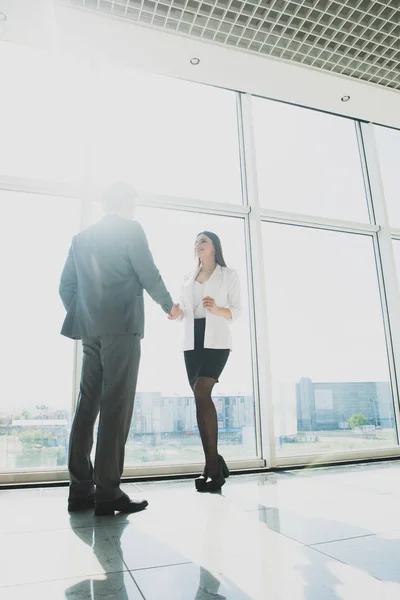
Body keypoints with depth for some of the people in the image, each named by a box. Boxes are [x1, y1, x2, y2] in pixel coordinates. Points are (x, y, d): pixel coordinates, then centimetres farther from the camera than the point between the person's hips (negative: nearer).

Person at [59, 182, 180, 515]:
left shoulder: (81, 238, 18)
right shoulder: (131, 229, 1)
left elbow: (66, 287, 15)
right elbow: (149, 275, -4)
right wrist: (169, 305, 11)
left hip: (91, 331, 7)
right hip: (122, 327, -6)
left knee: (88, 405, 7)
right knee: (116, 407, -6)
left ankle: (81, 489, 10)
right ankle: (107, 492, -4)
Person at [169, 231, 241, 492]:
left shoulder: (229, 274, 6)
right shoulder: (188, 278, 20)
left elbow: (237, 311, 0)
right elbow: (186, 311, 16)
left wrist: (216, 309, -20)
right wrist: (177, 313, -7)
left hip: (216, 341, -5)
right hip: (192, 341, 5)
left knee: (201, 393, -20)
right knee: (203, 398, 2)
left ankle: (212, 467, -13)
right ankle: (216, 464, 12)